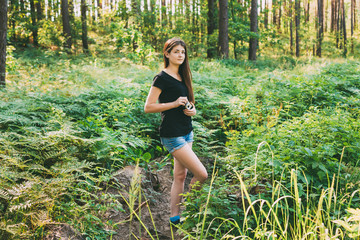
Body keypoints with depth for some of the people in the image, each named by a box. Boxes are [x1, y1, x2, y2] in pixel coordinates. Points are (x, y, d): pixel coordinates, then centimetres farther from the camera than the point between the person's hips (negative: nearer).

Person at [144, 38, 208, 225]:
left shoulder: (182, 76, 13)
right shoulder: (162, 78, -11)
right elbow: (148, 107, -14)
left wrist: (192, 109, 1)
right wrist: (174, 104, -20)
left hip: (187, 132, 8)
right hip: (172, 135, -8)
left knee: (180, 176, 11)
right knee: (202, 174, -10)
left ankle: (174, 216, 19)